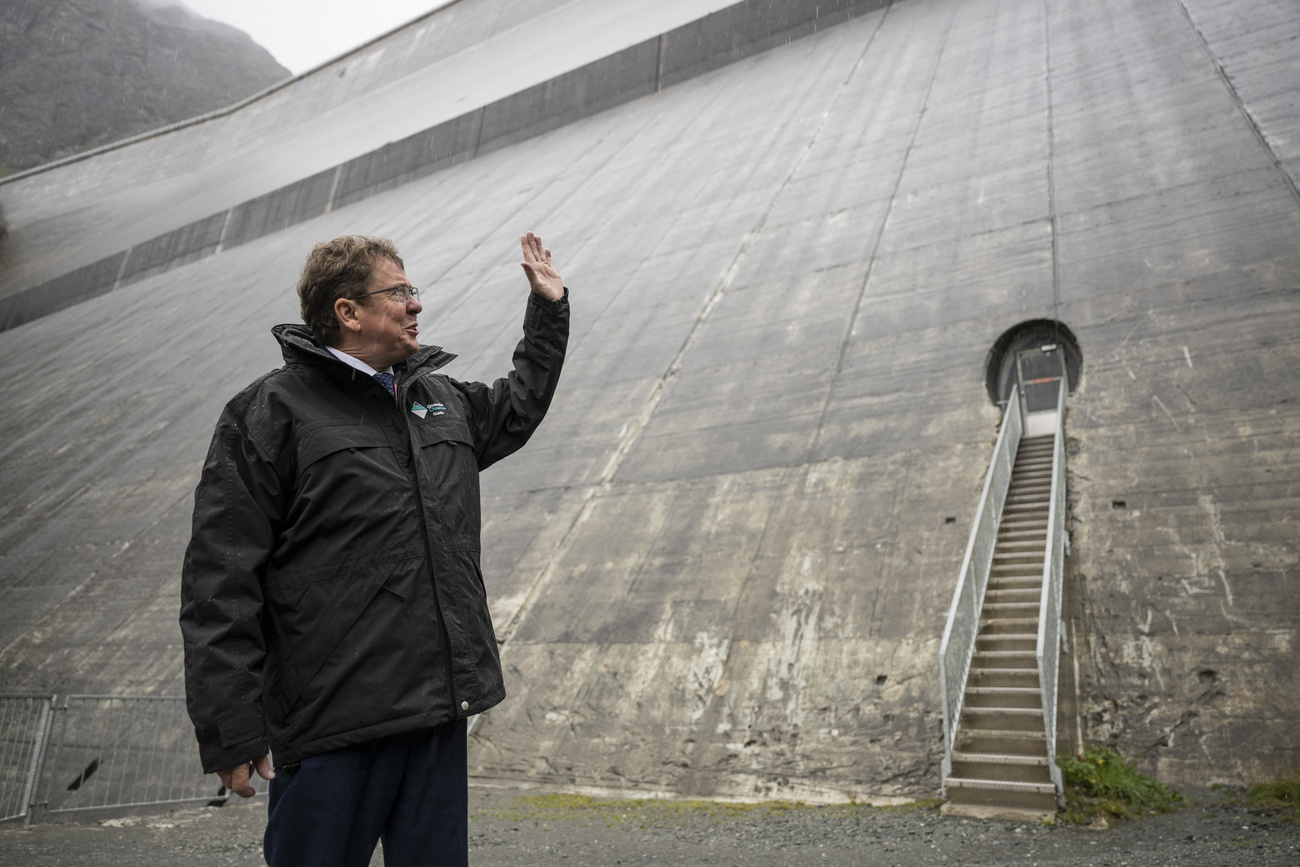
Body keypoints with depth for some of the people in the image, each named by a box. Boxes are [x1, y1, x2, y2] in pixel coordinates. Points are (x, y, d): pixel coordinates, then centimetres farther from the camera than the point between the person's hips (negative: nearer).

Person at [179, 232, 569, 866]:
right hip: (332, 724, -6)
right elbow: (220, 581, -9)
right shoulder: (271, 410, -6)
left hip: (441, 715, 6)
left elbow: (517, 409, 36)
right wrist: (231, 732, -12)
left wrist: (549, 308, 34)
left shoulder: (443, 399, 14)